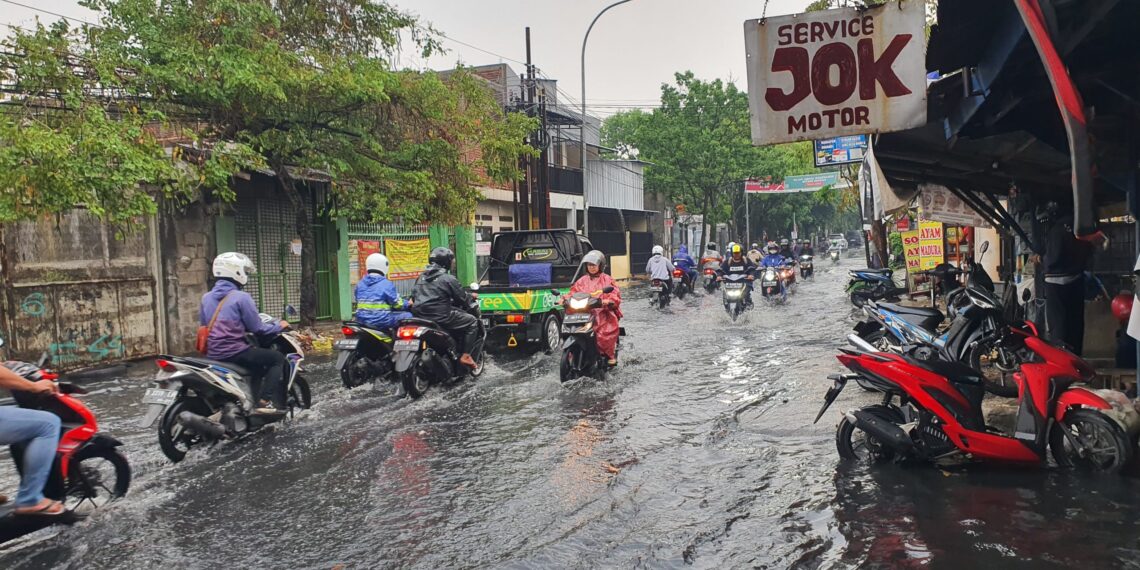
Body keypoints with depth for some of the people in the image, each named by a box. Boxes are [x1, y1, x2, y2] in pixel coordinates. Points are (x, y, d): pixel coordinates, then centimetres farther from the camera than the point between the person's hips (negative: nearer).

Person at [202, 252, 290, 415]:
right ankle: (265, 401, -8)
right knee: (278, 358, 4)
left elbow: (204, 325, 20)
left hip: (211, 354, 8)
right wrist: (278, 326, 9)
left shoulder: (206, 297, 11)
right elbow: (256, 328, -9)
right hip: (233, 352, -8)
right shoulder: (241, 297, -10)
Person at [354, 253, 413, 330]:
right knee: (408, 316, 3)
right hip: (381, 320, -7)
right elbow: (397, 304, -7)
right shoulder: (387, 284, -10)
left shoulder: (360, 284, 9)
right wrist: (407, 303, 13)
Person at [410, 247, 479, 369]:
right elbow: (462, 299, -2)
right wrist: (470, 297, 19)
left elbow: (414, 296, 16)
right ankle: (465, 355, -1)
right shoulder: (449, 279, -9)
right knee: (472, 321, 7)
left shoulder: (421, 277, 12)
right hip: (440, 317, -8)